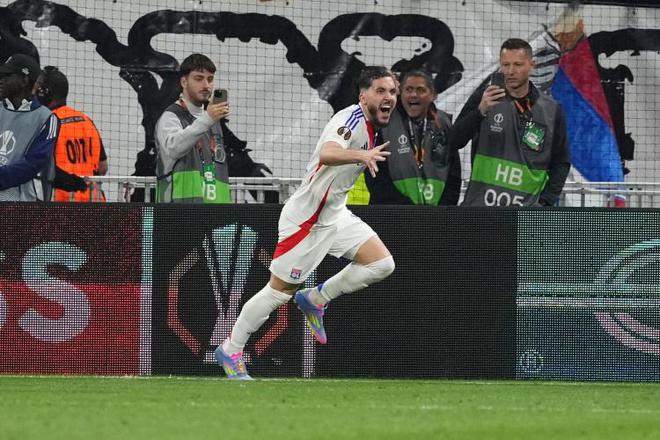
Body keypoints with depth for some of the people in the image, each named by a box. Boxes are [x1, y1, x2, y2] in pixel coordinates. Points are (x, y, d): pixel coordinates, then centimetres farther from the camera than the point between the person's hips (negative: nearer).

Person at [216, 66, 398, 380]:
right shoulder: (351, 119, -24)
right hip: (306, 220, -9)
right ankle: (229, 351, 16)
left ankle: (315, 300, 12)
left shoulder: (371, 124, 5)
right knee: (279, 292, -1)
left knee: (382, 264, -5)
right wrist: (361, 155, -63)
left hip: (335, 214, 9)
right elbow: (327, 154, -46)